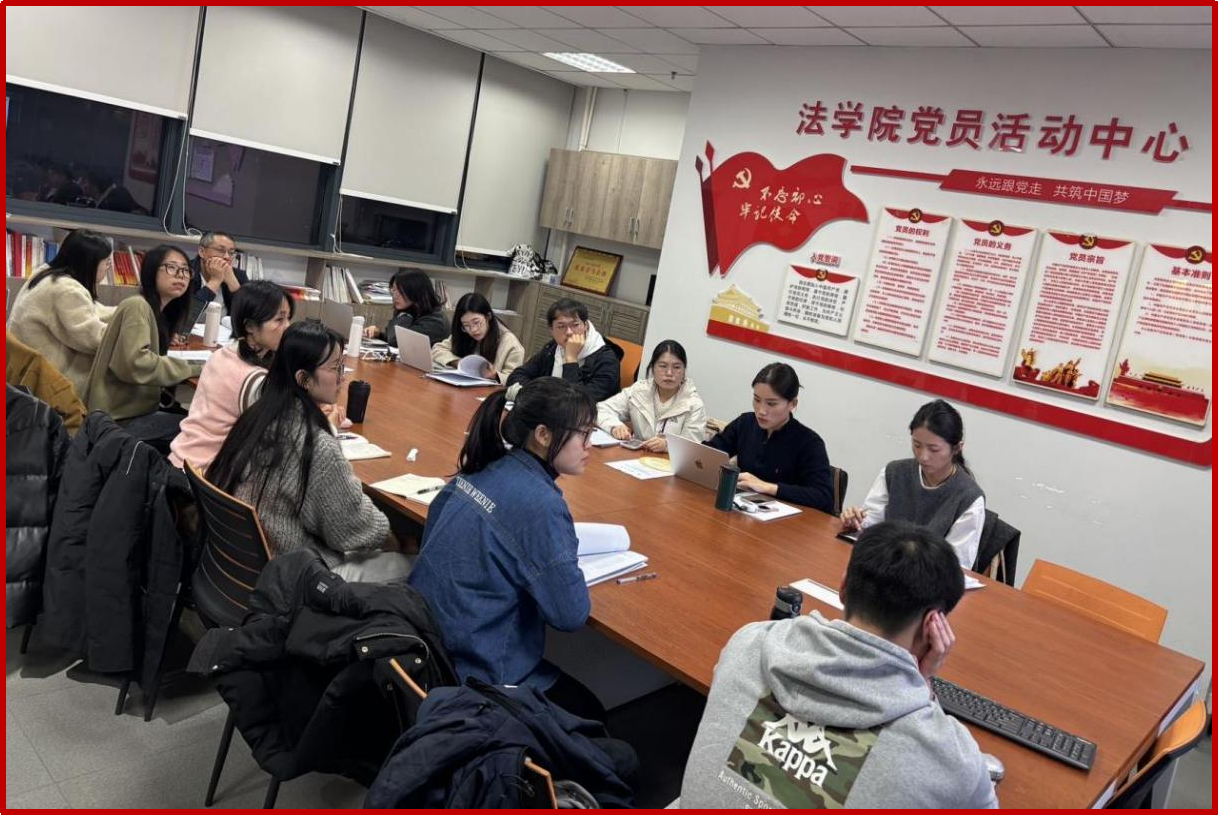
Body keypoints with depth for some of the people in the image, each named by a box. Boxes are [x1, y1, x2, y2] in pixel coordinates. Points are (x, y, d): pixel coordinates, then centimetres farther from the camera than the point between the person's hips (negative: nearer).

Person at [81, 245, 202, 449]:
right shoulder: (137, 306, -15)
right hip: (118, 419, -9)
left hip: (134, 407, 9)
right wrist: (193, 367, -22)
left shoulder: (159, 312, 12)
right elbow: (135, 364, -27)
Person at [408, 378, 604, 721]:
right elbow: (571, 613, -20)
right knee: (589, 716, 13)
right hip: (472, 673, -8)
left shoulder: (485, 471, 1)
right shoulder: (539, 503, -23)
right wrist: (564, 555, -1)